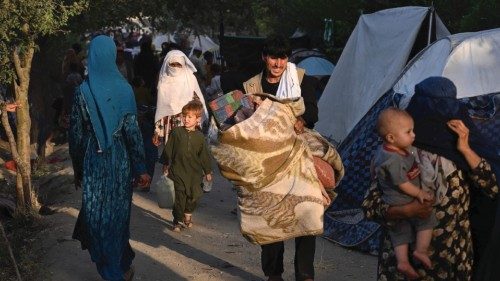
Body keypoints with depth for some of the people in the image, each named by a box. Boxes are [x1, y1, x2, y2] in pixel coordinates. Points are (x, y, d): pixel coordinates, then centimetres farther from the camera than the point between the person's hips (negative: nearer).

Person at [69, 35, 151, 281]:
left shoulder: (82, 91, -9)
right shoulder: (124, 88, -7)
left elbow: (76, 134, -3)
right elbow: (132, 131, -7)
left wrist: (78, 169, 9)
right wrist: (140, 168, -1)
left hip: (93, 161, -2)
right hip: (120, 160, 2)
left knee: (97, 213, 9)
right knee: (118, 212, 18)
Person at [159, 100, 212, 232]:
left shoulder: (199, 136, 2)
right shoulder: (176, 132, -2)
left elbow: (204, 155, 9)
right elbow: (168, 149, 4)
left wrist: (208, 171, 12)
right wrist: (166, 164, 4)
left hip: (195, 172, 2)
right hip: (179, 170, -2)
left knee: (195, 195, 2)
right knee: (180, 196, -2)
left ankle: (188, 213, 30)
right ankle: (177, 220, 12)